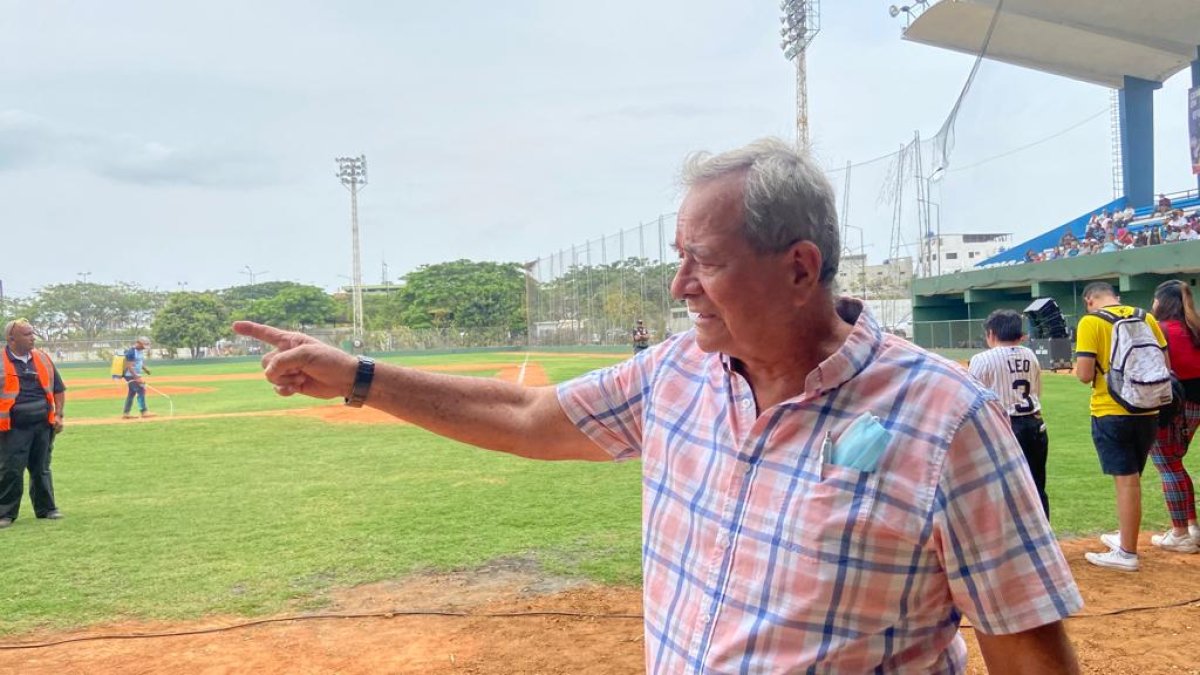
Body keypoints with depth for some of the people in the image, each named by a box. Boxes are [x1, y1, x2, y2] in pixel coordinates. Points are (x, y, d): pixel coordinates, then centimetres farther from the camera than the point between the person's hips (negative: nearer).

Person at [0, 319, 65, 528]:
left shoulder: (42, 358, 8)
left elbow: (58, 389, 14)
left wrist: (58, 415, 6)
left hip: (43, 425, 4)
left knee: (41, 469, 12)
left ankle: (46, 509, 21)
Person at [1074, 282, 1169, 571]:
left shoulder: (1090, 322, -10)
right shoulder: (1146, 317, 6)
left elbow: (1085, 374, -15)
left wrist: (1078, 368, 6)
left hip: (1111, 413, -6)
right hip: (1147, 412, 6)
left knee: (1126, 481, -4)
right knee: (1130, 479, 19)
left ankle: (1127, 554, 2)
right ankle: (1126, 538, 33)